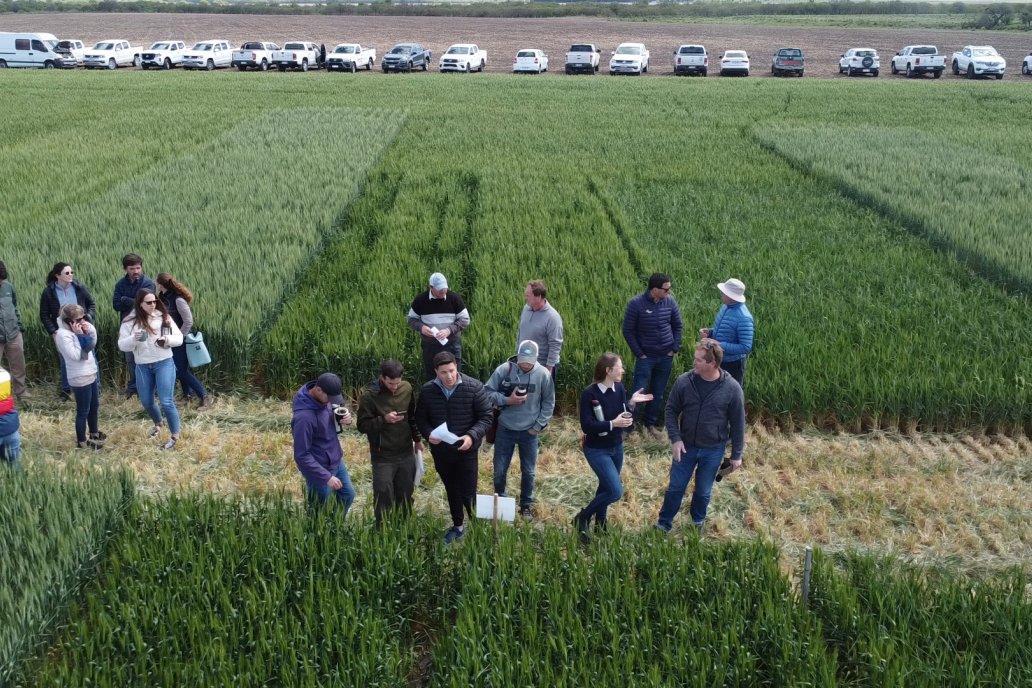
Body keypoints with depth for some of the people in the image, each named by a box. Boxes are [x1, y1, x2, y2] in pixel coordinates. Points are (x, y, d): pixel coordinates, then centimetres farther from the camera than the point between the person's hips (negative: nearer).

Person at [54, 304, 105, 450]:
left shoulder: (78, 329, 4)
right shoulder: (63, 334, -21)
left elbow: (92, 345, 11)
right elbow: (76, 356, -26)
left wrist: (90, 332, -6)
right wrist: (80, 336, -23)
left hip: (91, 373, 9)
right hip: (80, 378, -9)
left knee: (94, 406, 23)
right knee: (83, 410, 3)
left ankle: (94, 433, 42)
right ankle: (81, 441, 17)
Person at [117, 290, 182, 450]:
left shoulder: (164, 317, -2)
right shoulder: (130, 321, -3)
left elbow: (179, 338, 1)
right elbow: (122, 345, -4)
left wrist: (167, 339, -20)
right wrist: (134, 338, -24)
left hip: (164, 363, -2)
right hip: (142, 367, 3)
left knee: (166, 401, -8)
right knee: (146, 401, 16)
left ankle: (175, 436, 5)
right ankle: (158, 424, 46)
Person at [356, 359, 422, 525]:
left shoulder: (407, 388, -2)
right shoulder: (370, 395, -17)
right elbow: (362, 426, -14)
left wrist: (417, 439, 17)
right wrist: (384, 420, -27)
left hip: (406, 454, 4)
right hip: (383, 457, -4)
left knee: (405, 495, 15)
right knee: (384, 497, 1)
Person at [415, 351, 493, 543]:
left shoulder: (474, 387, -15)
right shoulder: (427, 391, -7)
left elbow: (486, 417, -10)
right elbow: (421, 418, 4)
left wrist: (472, 436, -25)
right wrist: (428, 434, -16)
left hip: (466, 450, -3)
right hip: (440, 451, 3)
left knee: (467, 493, -1)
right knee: (451, 491, 20)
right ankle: (457, 526, 39)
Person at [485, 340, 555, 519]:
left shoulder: (543, 374, -11)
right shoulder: (504, 370, -14)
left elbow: (548, 403, -1)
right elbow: (487, 392, -8)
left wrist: (538, 426, -4)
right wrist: (507, 400, -21)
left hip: (529, 432, 0)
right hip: (505, 430, 0)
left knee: (528, 472, 13)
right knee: (500, 471, 10)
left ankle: (526, 504, 32)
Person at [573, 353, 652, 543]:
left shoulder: (620, 389, -3)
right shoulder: (589, 393, -20)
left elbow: (625, 420, 2)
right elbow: (586, 426, -23)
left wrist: (631, 403, -15)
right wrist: (612, 423, -30)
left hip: (617, 448, 6)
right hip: (597, 450, -6)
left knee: (606, 487, 18)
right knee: (615, 491, -14)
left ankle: (600, 524, 39)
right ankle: (582, 518, 6)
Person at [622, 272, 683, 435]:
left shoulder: (670, 301, -4)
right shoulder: (636, 304, -16)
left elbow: (677, 326, 9)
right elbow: (628, 331, -9)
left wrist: (674, 349, 2)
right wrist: (639, 354, -10)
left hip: (666, 357, 4)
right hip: (645, 357, -4)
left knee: (659, 393, 13)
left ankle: (651, 422, 28)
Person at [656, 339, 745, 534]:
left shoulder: (732, 389, -18)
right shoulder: (684, 382, -14)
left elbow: (738, 423, -8)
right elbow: (671, 410, -3)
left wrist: (736, 454, -3)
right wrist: (675, 439, -13)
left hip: (713, 450, -1)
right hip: (686, 446, 1)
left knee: (703, 491, 17)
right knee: (675, 487, 12)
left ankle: (698, 522, 44)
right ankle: (664, 524, 32)